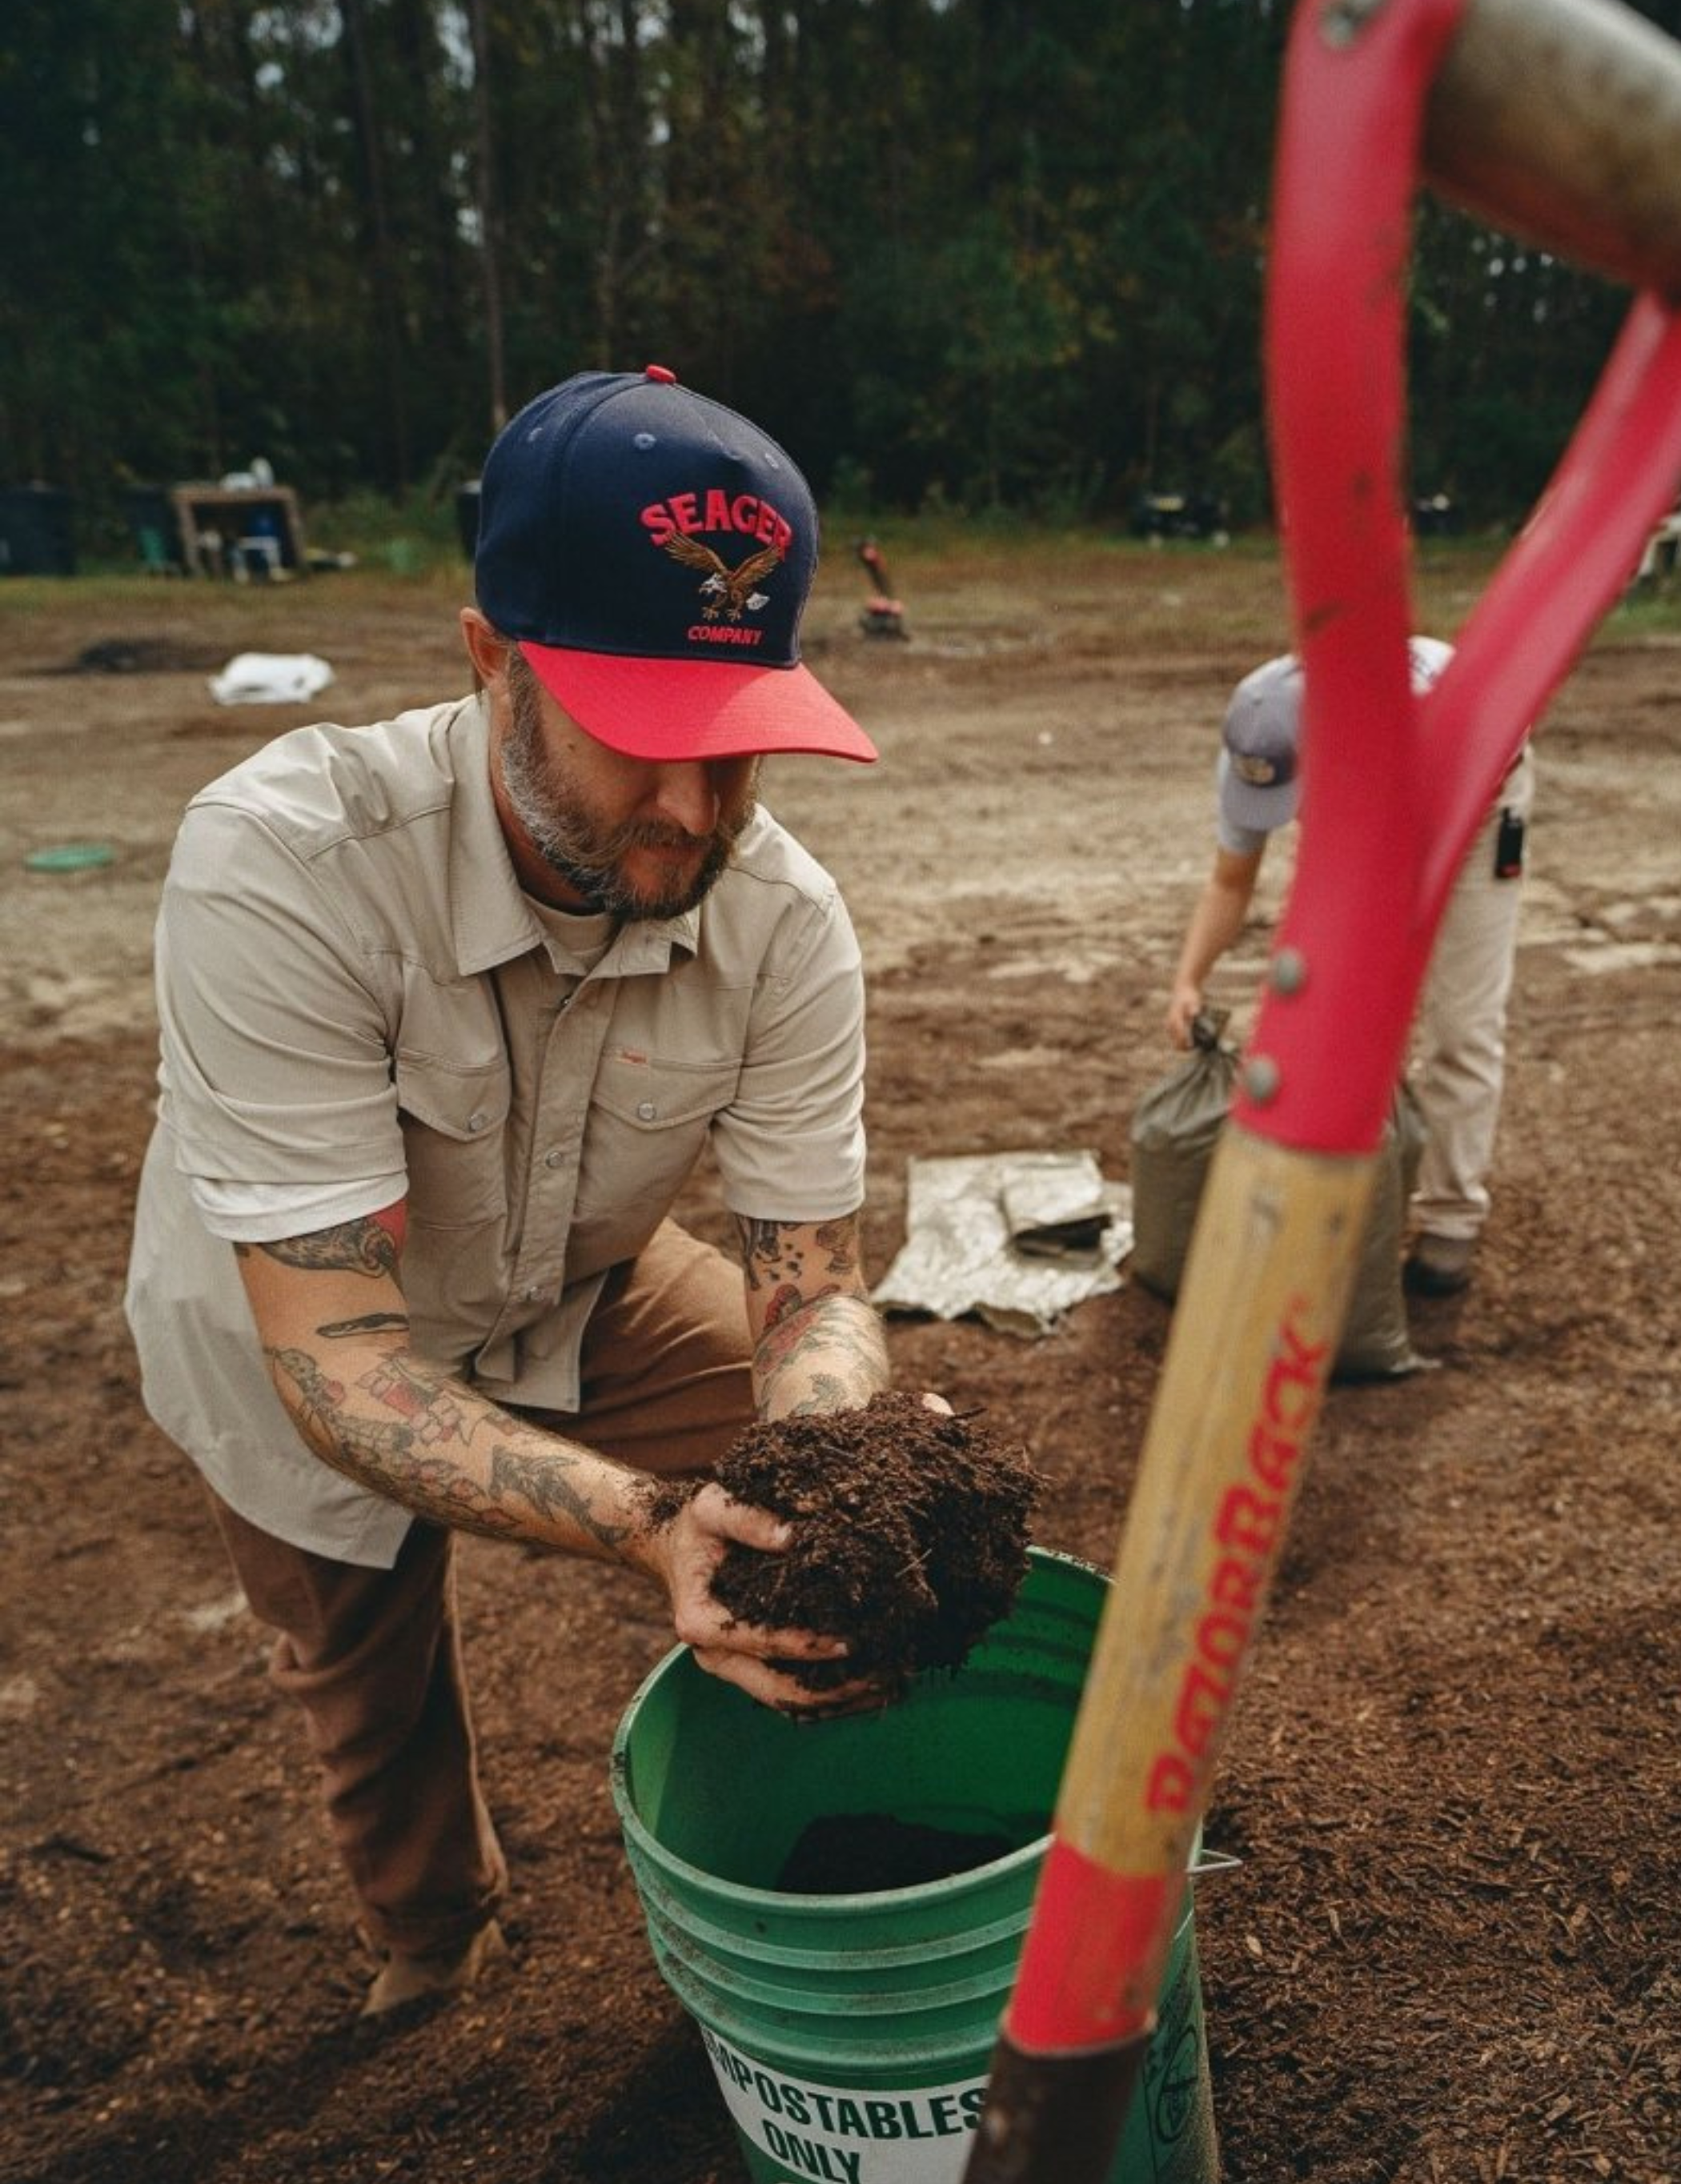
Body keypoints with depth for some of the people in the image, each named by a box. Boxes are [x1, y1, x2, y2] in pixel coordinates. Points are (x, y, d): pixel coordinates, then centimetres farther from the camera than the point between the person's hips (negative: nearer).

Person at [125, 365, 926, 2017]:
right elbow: (336, 1353, -39)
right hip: (299, 1340, -2)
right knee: (375, 1693, 18)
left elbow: (810, 1289, -23)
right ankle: (432, 1955, 56)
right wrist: (651, 1529, -52)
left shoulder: (784, 920, -28)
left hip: (582, 1294, 3)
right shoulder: (281, 869, -39)